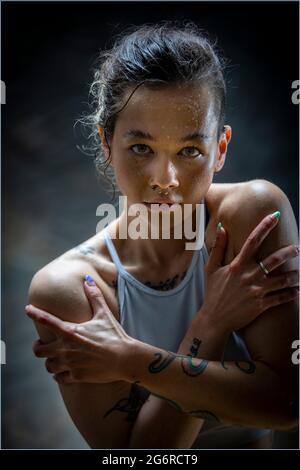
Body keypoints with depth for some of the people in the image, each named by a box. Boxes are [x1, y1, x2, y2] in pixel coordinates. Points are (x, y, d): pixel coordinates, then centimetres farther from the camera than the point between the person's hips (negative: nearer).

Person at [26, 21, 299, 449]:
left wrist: (127, 360, -24)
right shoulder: (63, 287, -17)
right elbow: (131, 449, -16)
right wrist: (212, 323, -24)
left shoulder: (256, 213, -17)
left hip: (258, 444, 1)